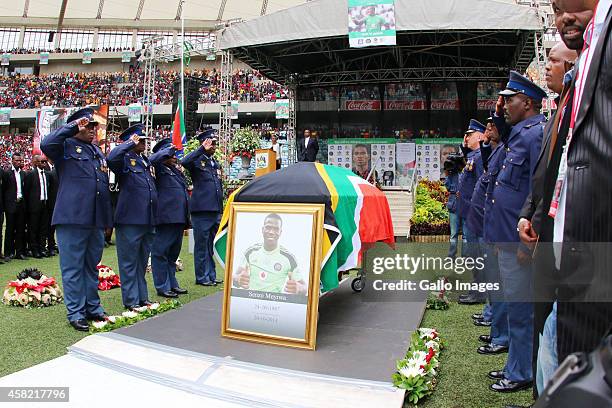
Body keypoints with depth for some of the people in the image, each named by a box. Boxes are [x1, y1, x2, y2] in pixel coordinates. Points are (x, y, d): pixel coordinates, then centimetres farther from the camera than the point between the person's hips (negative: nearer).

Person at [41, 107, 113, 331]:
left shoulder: (98, 152, 22)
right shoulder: (66, 146, 2)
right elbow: (46, 145, -22)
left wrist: (107, 218, 19)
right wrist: (73, 126, -15)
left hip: (96, 220, 7)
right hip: (72, 218, -7)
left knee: (91, 266, 14)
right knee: (73, 267, 0)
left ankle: (93, 307, 24)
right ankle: (76, 313, 8)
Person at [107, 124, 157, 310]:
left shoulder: (146, 161, 18)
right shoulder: (125, 159, -4)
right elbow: (111, 158, -29)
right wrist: (130, 143, -17)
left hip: (148, 220, 8)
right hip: (130, 220, -7)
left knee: (142, 261, 16)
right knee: (129, 262, 2)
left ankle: (142, 297, 25)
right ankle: (131, 300, 10)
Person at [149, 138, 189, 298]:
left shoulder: (177, 171, 21)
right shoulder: (159, 169, -3)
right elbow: (152, 159, -27)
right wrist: (169, 149, -14)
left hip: (179, 218, 9)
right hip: (166, 218, -9)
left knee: (173, 253, 16)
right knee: (161, 252, 0)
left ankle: (172, 284, 26)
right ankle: (162, 287, 6)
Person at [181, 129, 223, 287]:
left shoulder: (215, 163, 18)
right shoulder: (197, 160, -4)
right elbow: (184, 162, -28)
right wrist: (202, 149, -26)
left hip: (215, 210, 7)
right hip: (201, 210, -7)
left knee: (211, 245, 14)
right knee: (202, 245, 1)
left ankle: (211, 275, 22)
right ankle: (202, 277, 9)